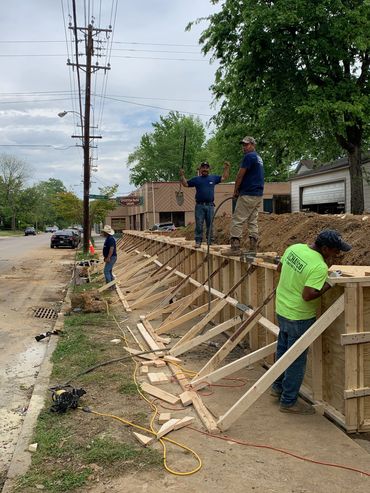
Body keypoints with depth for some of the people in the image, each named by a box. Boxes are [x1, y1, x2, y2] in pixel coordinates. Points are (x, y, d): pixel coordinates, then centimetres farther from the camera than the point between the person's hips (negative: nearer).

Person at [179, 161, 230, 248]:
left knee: (210, 225, 6)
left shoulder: (213, 178, 13)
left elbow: (224, 178, 18)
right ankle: (198, 242, 1)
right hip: (199, 205, -1)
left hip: (210, 205, 1)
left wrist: (227, 168, 9)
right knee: (199, 225, -3)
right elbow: (185, 184, 11)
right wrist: (182, 176, -2)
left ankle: (210, 242, 13)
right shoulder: (196, 179, 9)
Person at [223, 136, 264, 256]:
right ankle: (253, 248, 9)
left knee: (237, 221, -7)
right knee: (253, 221, 10)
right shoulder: (259, 158, 19)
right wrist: (240, 190, 14)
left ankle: (235, 247, -8)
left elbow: (240, 176, -11)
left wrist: (235, 191, 1)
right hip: (258, 194, 9)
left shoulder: (249, 156, -11)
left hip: (248, 194, -9)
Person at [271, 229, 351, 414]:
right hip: (299, 317, -8)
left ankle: (278, 387, 42)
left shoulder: (294, 248, -3)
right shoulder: (319, 267, -27)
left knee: (283, 350, 24)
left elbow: (280, 268, 11)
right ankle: (289, 402, 21)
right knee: (296, 360, 8)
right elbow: (308, 296, -30)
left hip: (282, 309, 8)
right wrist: (329, 283, -20)